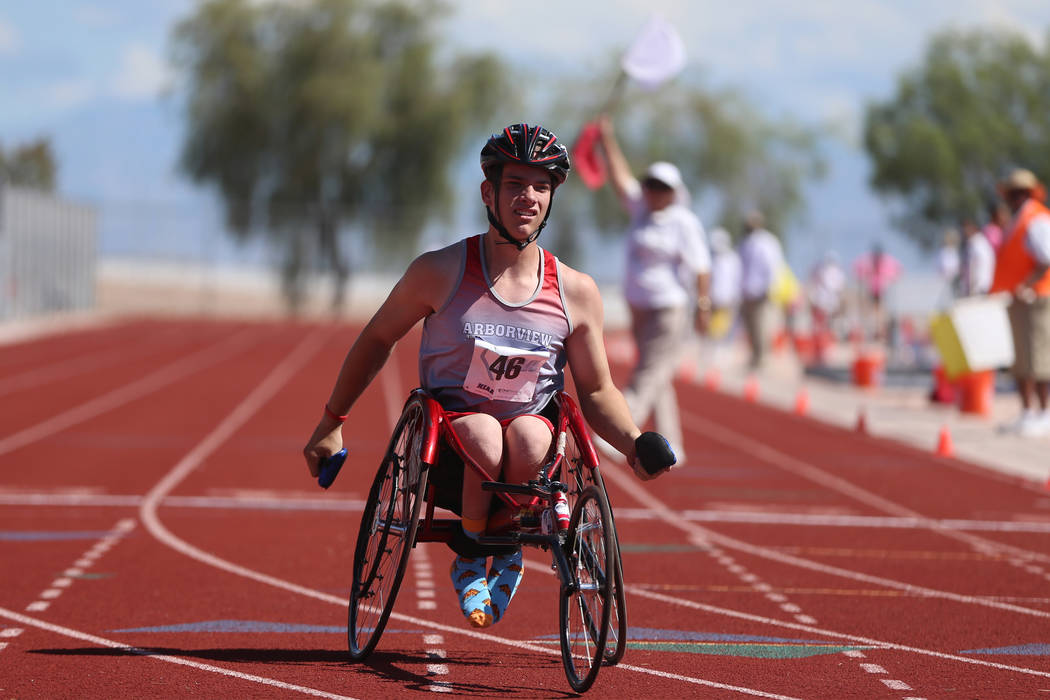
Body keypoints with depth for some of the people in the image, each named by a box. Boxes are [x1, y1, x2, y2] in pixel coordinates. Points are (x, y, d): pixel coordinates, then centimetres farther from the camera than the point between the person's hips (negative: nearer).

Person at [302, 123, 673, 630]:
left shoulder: (576, 292, -2)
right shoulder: (441, 272, -7)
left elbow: (597, 390, 7)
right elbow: (376, 341, 8)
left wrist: (633, 444, -12)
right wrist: (331, 424, 11)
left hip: (530, 419, 1)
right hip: (449, 418, -1)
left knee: (530, 437, -35)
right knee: (483, 436, -36)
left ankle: (508, 554, -8)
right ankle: (470, 561, -10)